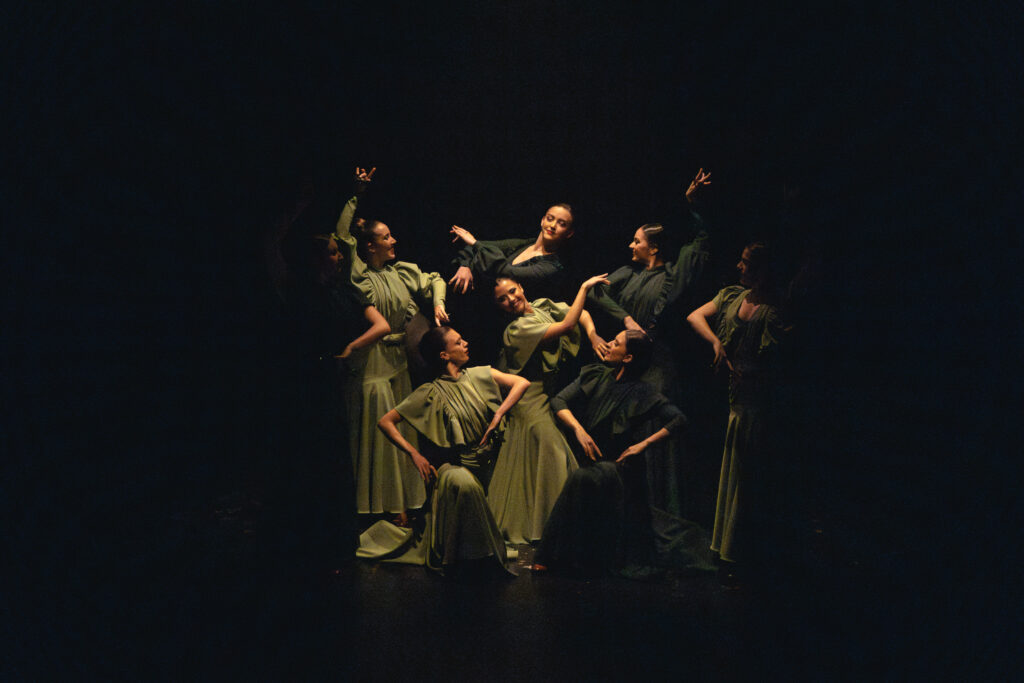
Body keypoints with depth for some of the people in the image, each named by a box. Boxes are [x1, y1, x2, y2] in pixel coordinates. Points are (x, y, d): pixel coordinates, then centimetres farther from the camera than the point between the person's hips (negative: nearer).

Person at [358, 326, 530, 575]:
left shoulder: (478, 375, 6)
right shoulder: (432, 393, -5)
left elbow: (522, 383, 1)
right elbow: (385, 422, -5)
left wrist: (498, 415, -10)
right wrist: (414, 455, -12)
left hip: (489, 462, 6)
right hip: (455, 465, -6)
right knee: (463, 483, -37)